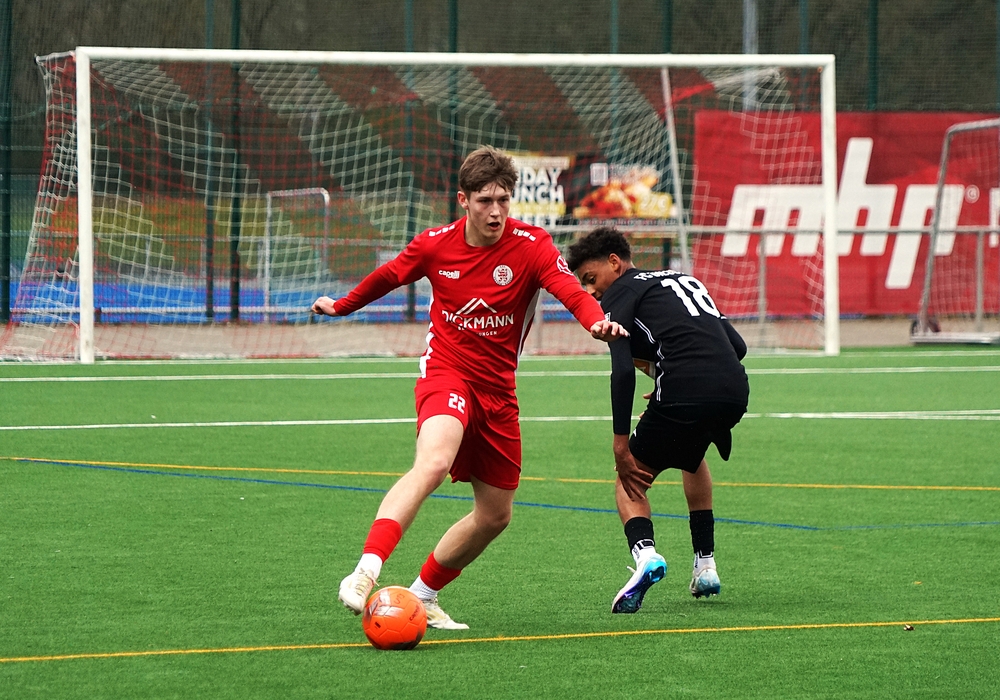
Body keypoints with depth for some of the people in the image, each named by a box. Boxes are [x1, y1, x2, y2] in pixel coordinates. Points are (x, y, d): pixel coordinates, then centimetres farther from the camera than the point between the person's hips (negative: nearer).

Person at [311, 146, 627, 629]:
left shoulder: (530, 246, -9)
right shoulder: (435, 245, -5)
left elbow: (570, 289, -27)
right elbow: (389, 276, 16)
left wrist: (596, 321, -49)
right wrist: (341, 305, 32)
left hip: (498, 390, 3)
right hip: (446, 373, -3)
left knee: (495, 515, 11)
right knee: (434, 462, -34)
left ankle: (423, 595, 31)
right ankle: (365, 573, -46)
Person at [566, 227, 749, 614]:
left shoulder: (620, 293, 7)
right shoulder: (683, 279, 29)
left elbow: (623, 371, -7)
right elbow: (737, 345, 25)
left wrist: (621, 443, -6)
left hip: (685, 396, -7)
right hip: (735, 391, 7)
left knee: (630, 478, 11)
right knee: (692, 457, 37)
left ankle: (644, 552, -18)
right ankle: (705, 564, 31)